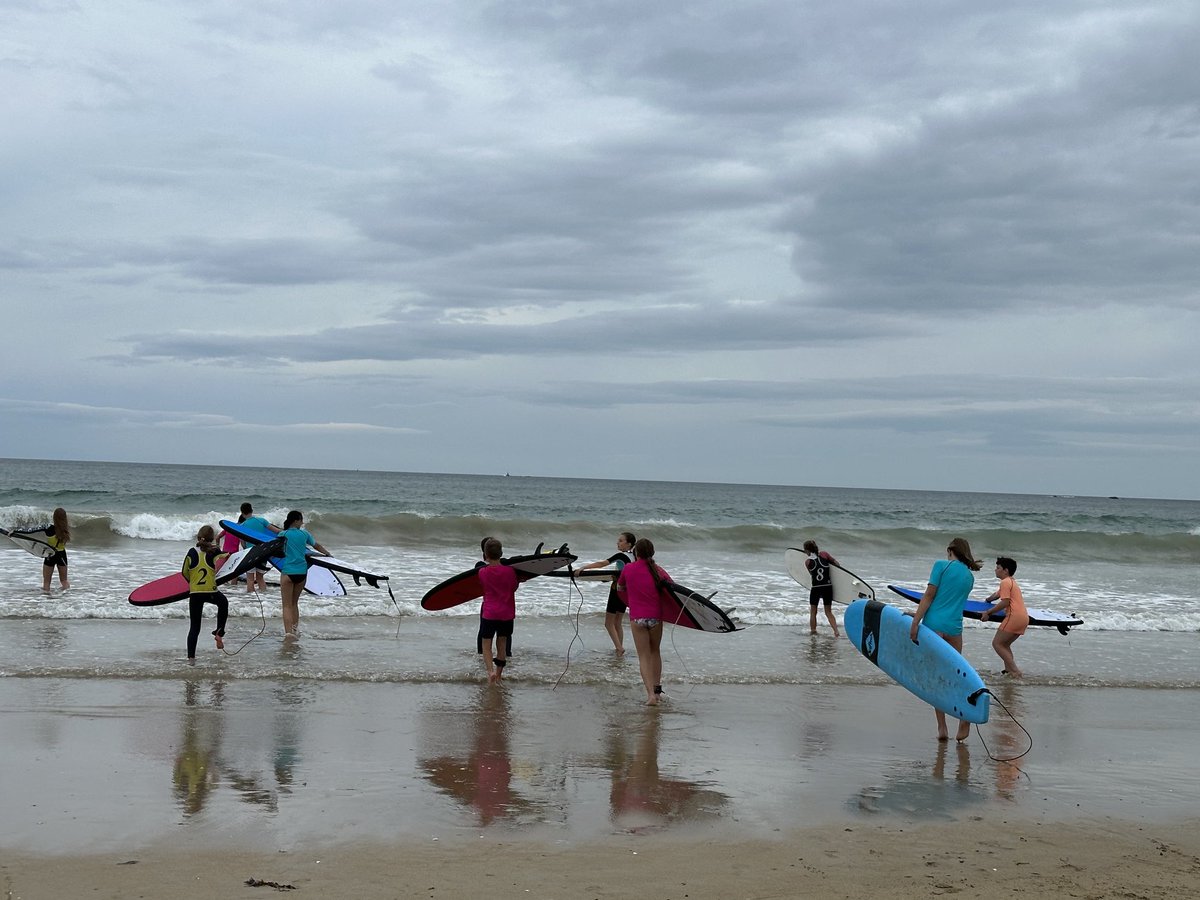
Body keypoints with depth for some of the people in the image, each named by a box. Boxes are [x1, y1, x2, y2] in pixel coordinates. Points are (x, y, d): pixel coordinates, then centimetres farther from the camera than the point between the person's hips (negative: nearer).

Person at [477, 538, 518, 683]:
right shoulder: (510, 570, -8)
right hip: (507, 613, 2)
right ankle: (499, 674, 22)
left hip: (489, 613, -2)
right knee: (502, 644, 15)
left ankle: (490, 670, -18)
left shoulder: (482, 572, -8)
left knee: (486, 644, 5)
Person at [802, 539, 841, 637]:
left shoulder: (807, 562, -4)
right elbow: (836, 563, 4)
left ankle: (813, 631, 22)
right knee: (828, 612, 12)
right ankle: (836, 631, -2)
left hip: (815, 588, -2)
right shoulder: (824, 554, -1)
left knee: (813, 612, 17)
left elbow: (811, 574, 2)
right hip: (828, 587, 2)